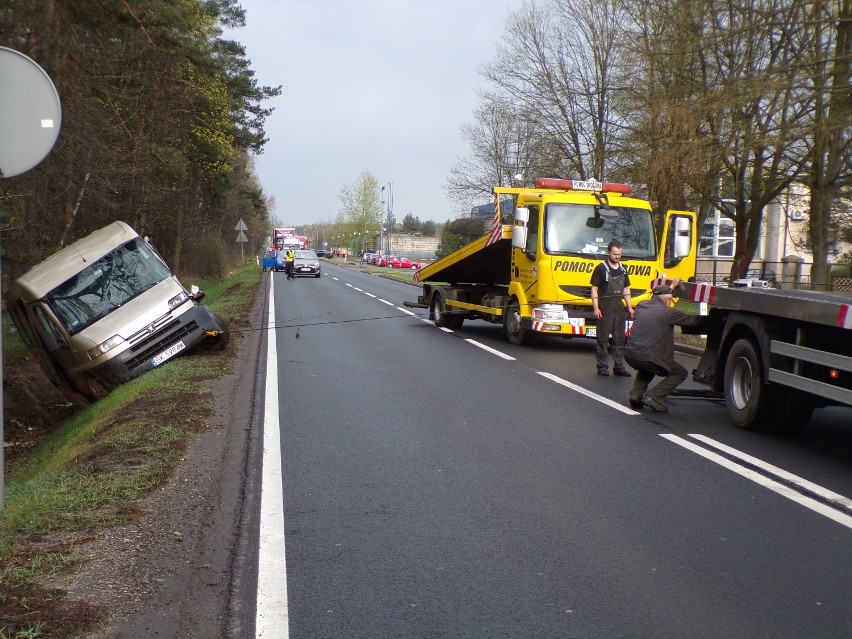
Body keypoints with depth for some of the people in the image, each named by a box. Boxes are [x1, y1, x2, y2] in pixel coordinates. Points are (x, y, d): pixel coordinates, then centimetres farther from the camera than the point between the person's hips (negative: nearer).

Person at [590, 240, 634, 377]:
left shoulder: (622, 269, 15)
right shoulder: (601, 268, -4)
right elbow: (594, 288, -7)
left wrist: (629, 307, 14)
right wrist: (596, 308, -15)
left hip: (619, 307, 6)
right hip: (605, 307, -6)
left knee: (619, 338, 7)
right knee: (603, 338, -3)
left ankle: (619, 366, 12)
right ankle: (602, 367, 2)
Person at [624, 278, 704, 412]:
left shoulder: (641, 306, 12)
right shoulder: (668, 312, -5)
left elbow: (658, 299, 35)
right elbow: (693, 320, 2)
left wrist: (672, 286, 44)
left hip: (629, 355, 7)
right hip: (648, 358, -7)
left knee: (647, 367, 40)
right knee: (680, 373, 14)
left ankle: (636, 394, 16)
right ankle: (654, 397, -4)